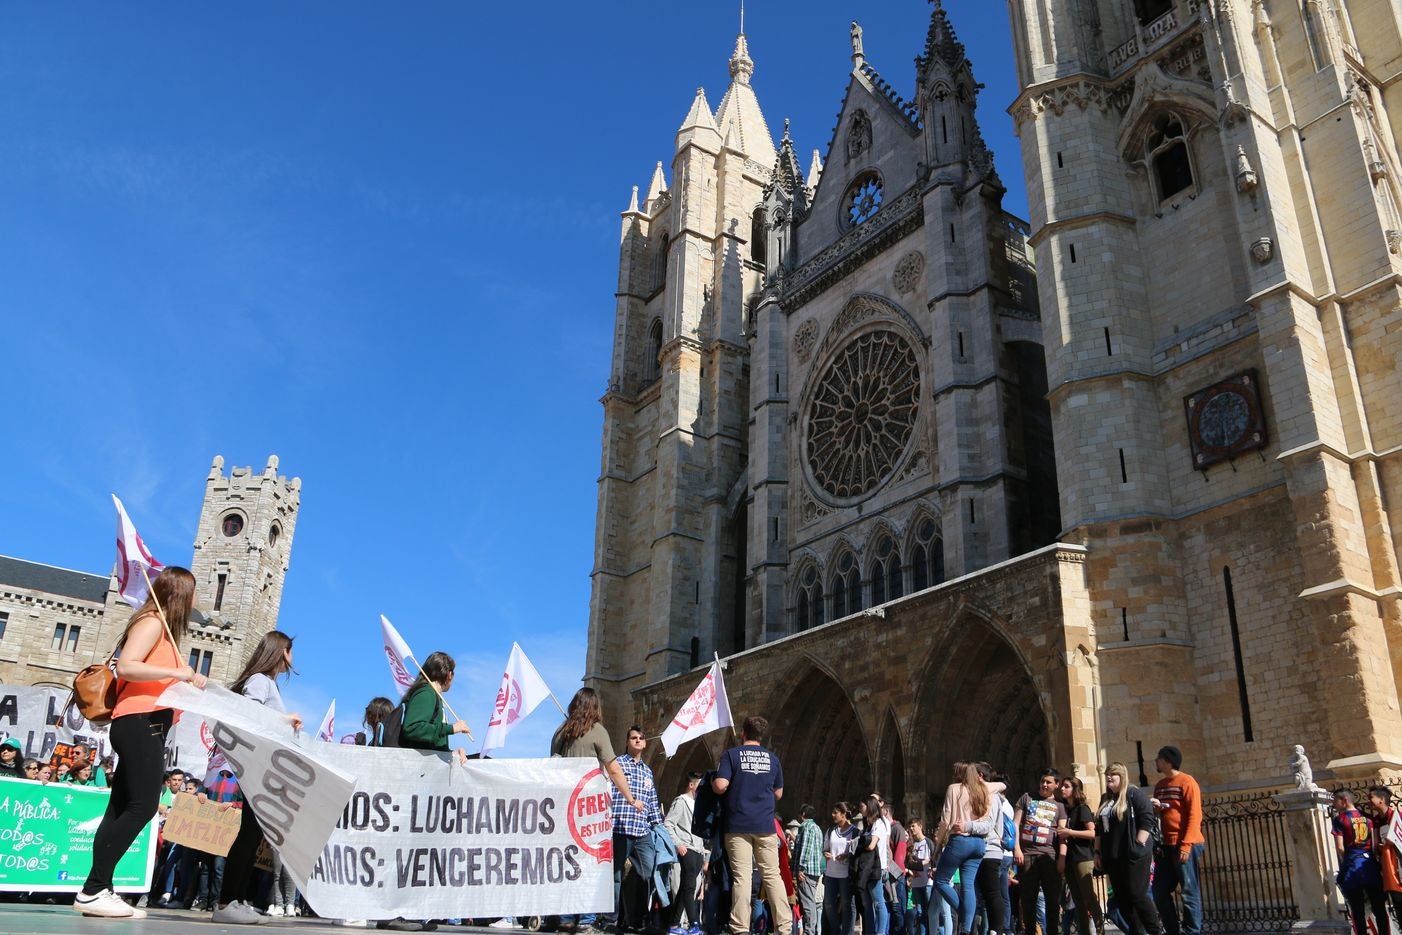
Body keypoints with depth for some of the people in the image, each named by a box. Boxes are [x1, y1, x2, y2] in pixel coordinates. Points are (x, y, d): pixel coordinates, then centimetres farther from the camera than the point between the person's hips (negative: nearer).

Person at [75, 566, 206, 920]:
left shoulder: (163, 628, 22)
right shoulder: (152, 622, -5)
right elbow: (125, 666, -18)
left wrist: (188, 682, 9)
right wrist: (176, 672, -20)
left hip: (146, 726, 10)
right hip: (141, 722, -10)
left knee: (121, 809, 5)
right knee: (142, 806, -15)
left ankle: (98, 890, 4)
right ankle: (93, 890, -13)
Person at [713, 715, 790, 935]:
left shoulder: (732, 754, -1)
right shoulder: (772, 758, 10)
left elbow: (720, 786, -13)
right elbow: (778, 794, 16)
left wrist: (712, 782, 9)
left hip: (738, 825, -2)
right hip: (765, 825, 3)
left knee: (741, 877, -3)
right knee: (773, 875, 6)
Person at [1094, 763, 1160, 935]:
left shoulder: (1134, 793, -5)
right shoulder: (1105, 799, 17)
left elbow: (1146, 820, -13)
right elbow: (1099, 827, 20)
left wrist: (1138, 846, -17)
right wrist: (1098, 852, 15)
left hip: (1134, 855, -7)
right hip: (1113, 856, 8)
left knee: (1137, 895, -9)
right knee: (1121, 899, 7)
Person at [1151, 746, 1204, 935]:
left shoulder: (1186, 782, -5)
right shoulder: (1159, 786, 17)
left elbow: (1194, 816, -11)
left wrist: (1186, 845, -18)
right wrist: (1154, 808, 3)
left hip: (1185, 846, -8)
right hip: (1166, 846, 8)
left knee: (1189, 893, -3)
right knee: (1160, 893, 7)